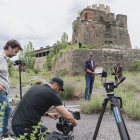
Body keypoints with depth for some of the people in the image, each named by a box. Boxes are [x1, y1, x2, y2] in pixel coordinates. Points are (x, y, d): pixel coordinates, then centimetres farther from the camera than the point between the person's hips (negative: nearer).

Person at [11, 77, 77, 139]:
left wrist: (47, 114, 29)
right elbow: (67, 116, -6)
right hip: (28, 128, -8)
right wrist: (74, 121, 15)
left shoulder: (34, 87, 14)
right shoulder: (52, 94, -6)